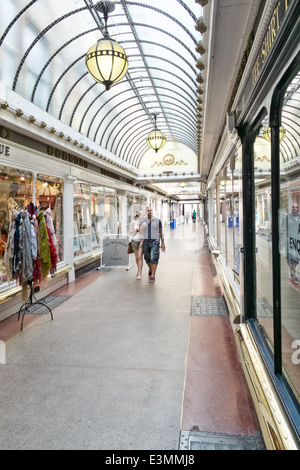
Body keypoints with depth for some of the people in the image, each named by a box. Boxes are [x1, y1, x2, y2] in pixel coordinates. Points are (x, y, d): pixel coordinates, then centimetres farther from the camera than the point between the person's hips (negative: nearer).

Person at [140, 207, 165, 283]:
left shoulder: (157, 221, 2)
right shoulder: (142, 222, 6)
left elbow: (160, 232, 8)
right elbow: (140, 233, 11)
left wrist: (163, 242, 6)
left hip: (154, 242, -3)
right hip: (145, 242, 3)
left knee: (153, 259, -12)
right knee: (147, 259, 12)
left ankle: (153, 275, -8)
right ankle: (150, 270, 40)